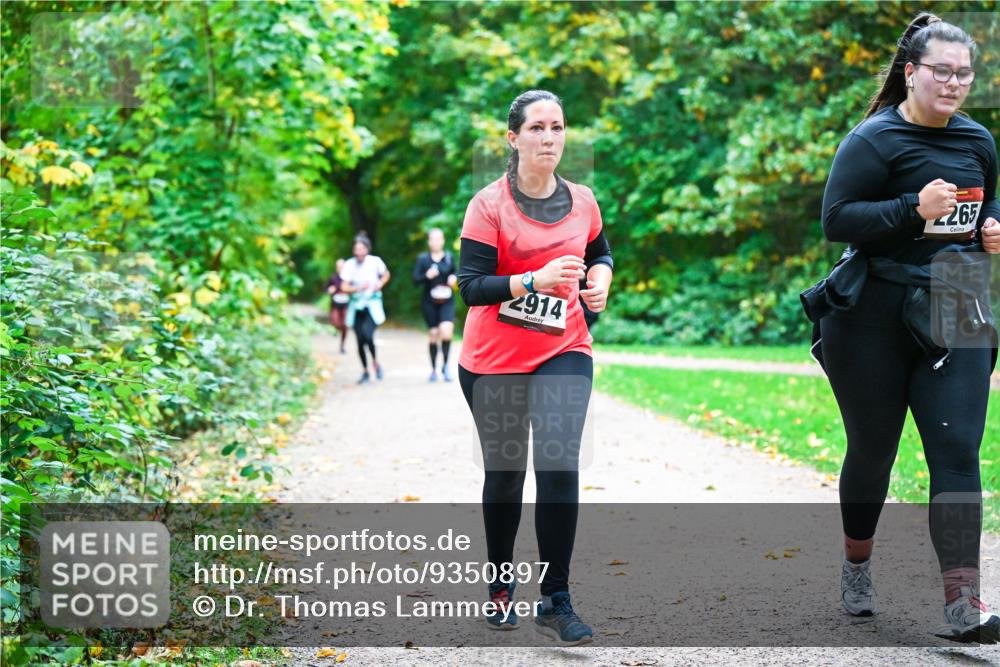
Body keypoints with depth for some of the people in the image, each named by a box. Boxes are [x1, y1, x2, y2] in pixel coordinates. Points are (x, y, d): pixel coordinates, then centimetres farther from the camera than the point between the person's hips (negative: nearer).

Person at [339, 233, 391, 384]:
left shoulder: (375, 261, -6)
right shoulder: (349, 264, -6)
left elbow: (386, 274, 13)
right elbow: (344, 287, -5)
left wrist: (380, 284, -6)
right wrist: (359, 288, -20)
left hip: (372, 305, -2)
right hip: (357, 305, 2)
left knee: (367, 335, -21)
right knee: (360, 340, 3)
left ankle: (375, 362, 6)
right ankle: (365, 372, 20)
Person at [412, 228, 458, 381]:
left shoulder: (449, 257, 5)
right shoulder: (423, 259, 0)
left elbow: (455, 274, 17)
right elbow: (415, 279, -2)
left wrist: (454, 278, -6)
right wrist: (427, 276, -20)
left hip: (447, 301, 0)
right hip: (429, 302, 0)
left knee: (446, 331, -19)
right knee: (433, 335, 5)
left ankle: (445, 365, 0)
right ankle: (434, 370, 20)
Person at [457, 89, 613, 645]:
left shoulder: (582, 200, 3)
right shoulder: (490, 204, -10)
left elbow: (600, 251, 24)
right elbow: (471, 286, -18)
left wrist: (601, 276, 1)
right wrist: (534, 280, -31)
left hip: (564, 353, 2)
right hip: (494, 361, -2)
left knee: (559, 463, -14)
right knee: (505, 473, 11)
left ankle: (557, 603, -9)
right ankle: (501, 585, 31)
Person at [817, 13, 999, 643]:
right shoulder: (875, 138, -9)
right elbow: (836, 218, -16)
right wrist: (915, 209, -25)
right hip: (875, 318, -4)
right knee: (872, 450, 10)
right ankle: (857, 564, 37)